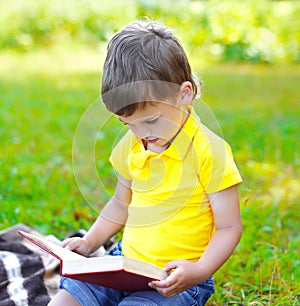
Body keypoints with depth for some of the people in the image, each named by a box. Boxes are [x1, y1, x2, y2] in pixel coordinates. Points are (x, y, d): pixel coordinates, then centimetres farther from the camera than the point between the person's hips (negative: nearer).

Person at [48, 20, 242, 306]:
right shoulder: (130, 146, 6)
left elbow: (228, 227, -11)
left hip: (176, 279, -6)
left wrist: (200, 270, -26)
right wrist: (90, 242, 10)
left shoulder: (209, 152, -14)